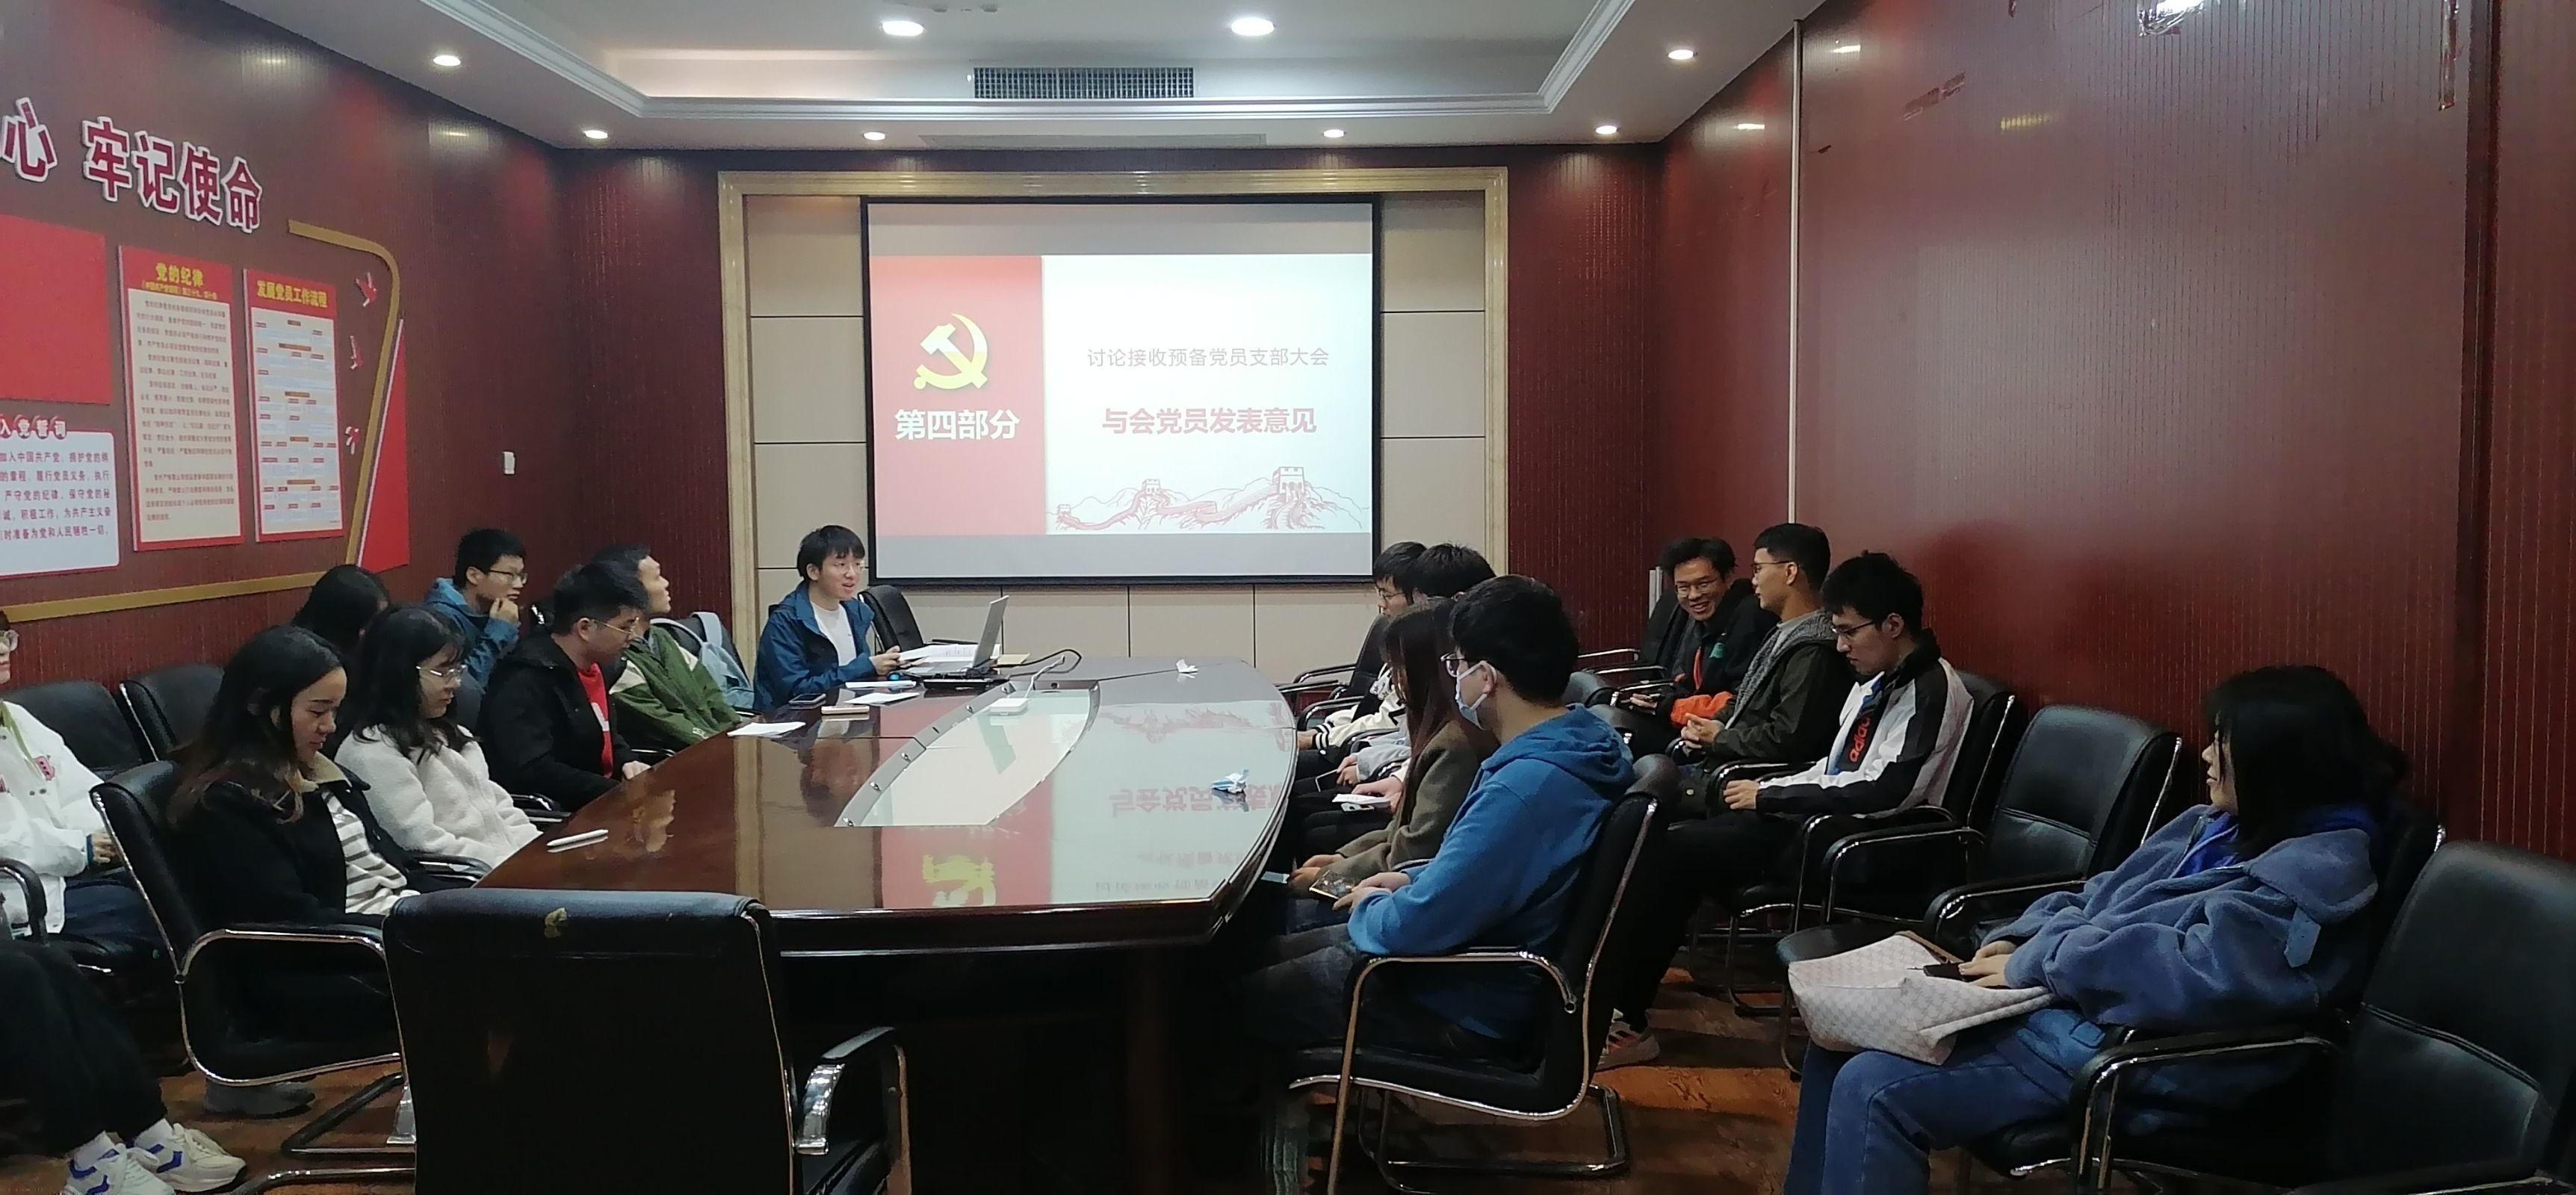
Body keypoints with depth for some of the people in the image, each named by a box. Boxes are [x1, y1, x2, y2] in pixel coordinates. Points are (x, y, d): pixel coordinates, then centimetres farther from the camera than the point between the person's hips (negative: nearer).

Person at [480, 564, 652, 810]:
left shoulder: (599, 664, 9)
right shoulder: (525, 681, -19)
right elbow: (532, 772, -27)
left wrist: (626, 762, 4)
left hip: (603, 798, 9)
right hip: (558, 813, -9)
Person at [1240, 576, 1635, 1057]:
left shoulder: (1524, 789, -34)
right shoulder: (1590, 739, -2)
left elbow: (1412, 927, -29)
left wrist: (1370, 905, -8)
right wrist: (1414, 881, 6)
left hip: (1470, 1009, -10)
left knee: (1243, 997, 6)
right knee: (1276, 952, 21)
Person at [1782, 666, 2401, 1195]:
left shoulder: (2320, 867, -15)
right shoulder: (2217, 826, 14)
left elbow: (2201, 974, -27)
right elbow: (2098, 900, 19)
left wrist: (2037, 964, -18)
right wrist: (2019, 940, -1)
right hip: (2071, 1006, 10)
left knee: (1873, 1088, -20)